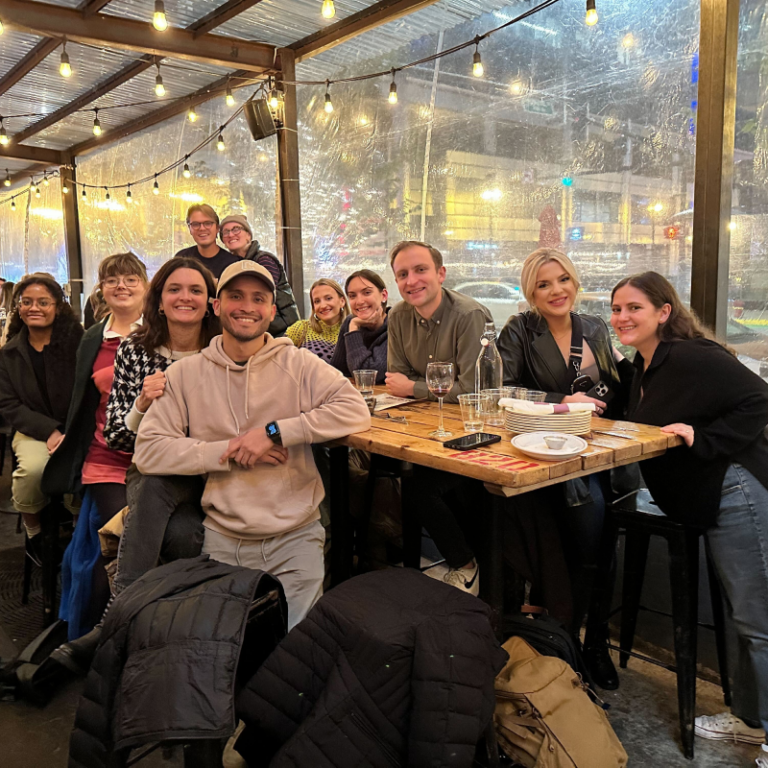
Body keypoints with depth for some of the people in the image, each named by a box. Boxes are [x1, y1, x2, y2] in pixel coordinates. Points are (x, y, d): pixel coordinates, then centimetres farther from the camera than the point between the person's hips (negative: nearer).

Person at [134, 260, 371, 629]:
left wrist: (274, 432, -19)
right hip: (222, 539, 1)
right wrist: (229, 453, -13)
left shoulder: (298, 364, -1)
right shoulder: (186, 373, 2)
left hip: (295, 536, -1)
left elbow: (356, 411, -14)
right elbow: (147, 451, -4)